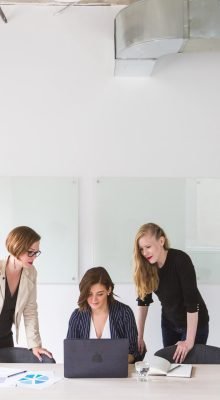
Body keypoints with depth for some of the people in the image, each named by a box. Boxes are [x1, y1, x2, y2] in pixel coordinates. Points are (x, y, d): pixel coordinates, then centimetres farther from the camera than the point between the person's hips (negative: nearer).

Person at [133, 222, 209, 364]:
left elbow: (192, 301, -30)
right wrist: (139, 336, -9)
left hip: (194, 323, -5)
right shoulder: (146, 265, -13)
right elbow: (143, 300, -6)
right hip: (168, 322, 5)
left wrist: (189, 341, -29)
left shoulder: (181, 260, -29)